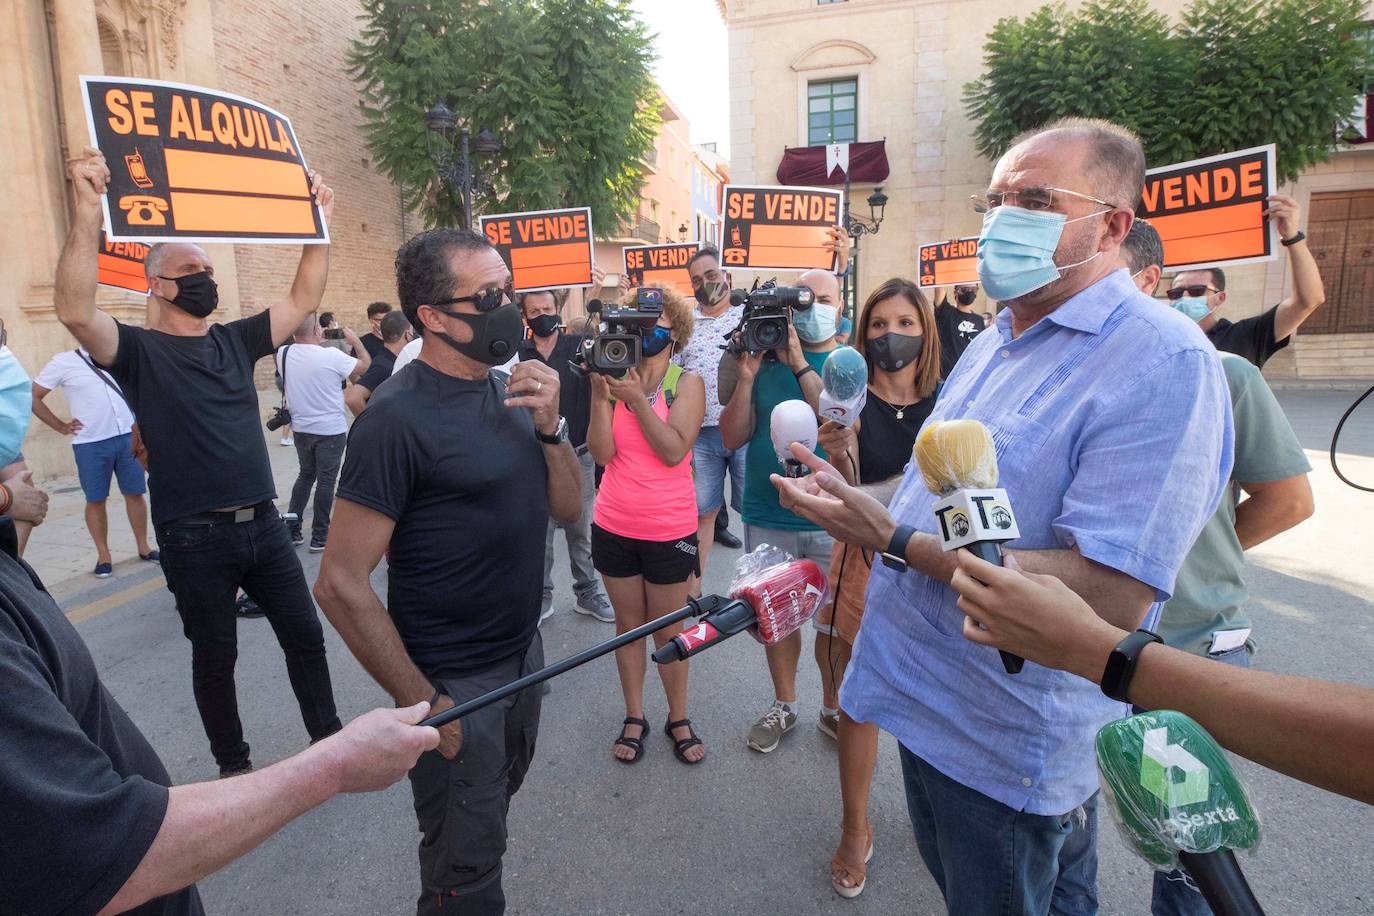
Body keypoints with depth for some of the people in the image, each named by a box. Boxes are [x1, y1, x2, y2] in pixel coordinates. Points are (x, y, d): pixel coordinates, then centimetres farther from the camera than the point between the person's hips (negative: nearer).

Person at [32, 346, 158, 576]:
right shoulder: (64, 361, -2)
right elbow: (33, 396, 2)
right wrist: (61, 426, -2)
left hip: (128, 437, 3)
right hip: (90, 444, -3)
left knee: (135, 494, 7)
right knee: (95, 500, 5)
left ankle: (144, 548, 19)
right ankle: (103, 555, 16)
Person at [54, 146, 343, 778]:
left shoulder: (234, 341, 10)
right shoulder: (138, 351, -5)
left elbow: (303, 300, 9)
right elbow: (75, 311, -24)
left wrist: (319, 222, 4)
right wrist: (88, 211, -31)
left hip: (262, 524, 5)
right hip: (195, 537, -4)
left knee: (305, 636, 12)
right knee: (215, 657, 10)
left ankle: (328, 735, 30)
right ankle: (233, 765, 30)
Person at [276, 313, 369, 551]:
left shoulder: (283, 354, -4)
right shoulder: (331, 355, -19)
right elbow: (365, 365, -6)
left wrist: (315, 344, 16)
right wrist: (354, 340, 7)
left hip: (301, 428, 5)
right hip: (331, 430, -5)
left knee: (306, 474, 21)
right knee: (326, 480, 3)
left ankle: (292, 526, 19)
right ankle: (319, 536, 10)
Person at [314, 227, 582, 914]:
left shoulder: (511, 392, 1)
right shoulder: (398, 417, -21)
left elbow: (567, 507, 4)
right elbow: (341, 584, -20)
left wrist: (549, 426, -13)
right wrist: (423, 704, -17)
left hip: (524, 654, 7)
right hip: (455, 685, -7)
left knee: (494, 813, 27)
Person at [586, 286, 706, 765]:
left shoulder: (687, 382, -5)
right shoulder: (617, 376, 1)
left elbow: (674, 451, -18)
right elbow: (602, 453, -9)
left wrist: (638, 399, -23)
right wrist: (600, 394, -18)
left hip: (669, 530, -2)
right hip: (614, 526, 3)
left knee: (669, 629, 9)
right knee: (628, 623, 14)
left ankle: (678, 718, 28)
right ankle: (634, 717, 30)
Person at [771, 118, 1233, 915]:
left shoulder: (1165, 363, -23)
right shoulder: (996, 342, 6)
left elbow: (1111, 597, -30)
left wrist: (895, 540, -30)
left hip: (1014, 743, -8)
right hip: (931, 700, 8)